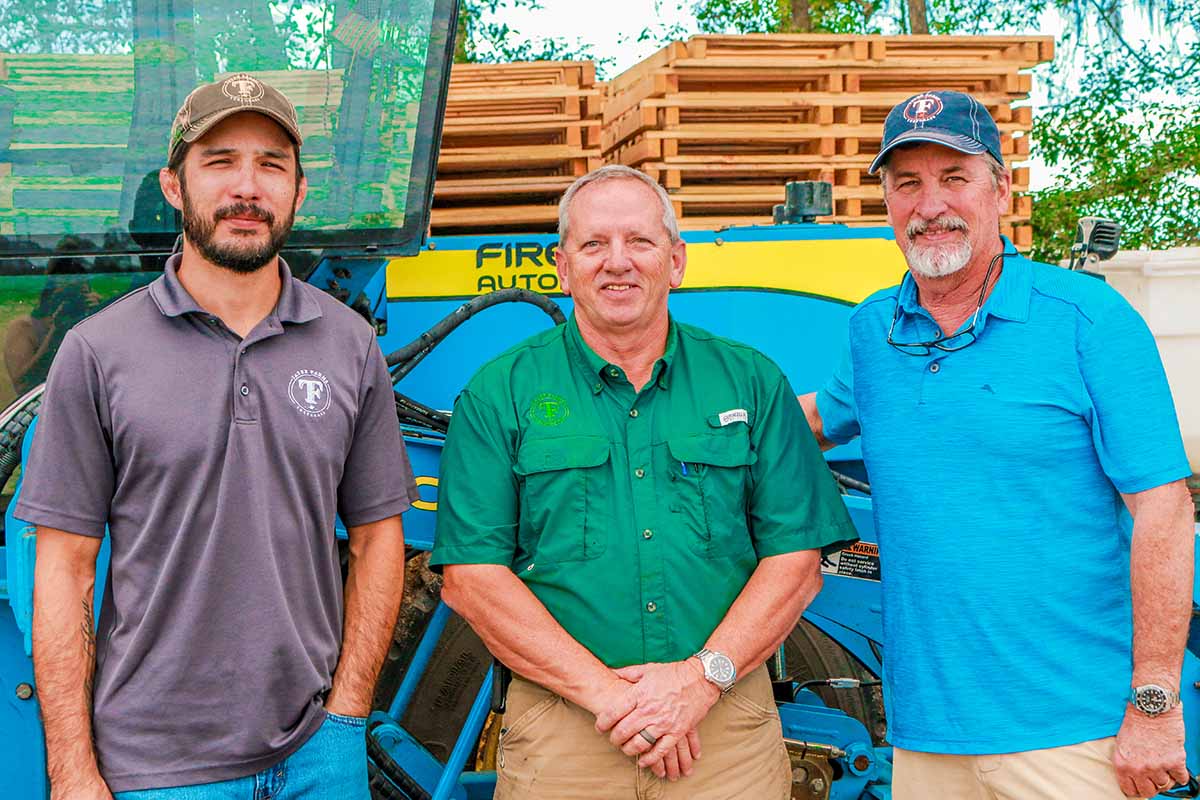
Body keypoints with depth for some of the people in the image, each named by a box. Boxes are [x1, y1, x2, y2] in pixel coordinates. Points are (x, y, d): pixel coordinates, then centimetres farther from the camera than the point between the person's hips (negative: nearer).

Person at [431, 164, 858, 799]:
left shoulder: (752, 383, 5)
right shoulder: (499, 394, 1)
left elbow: (796, 561, 1)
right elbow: (472, 579, -6)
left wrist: (703, 676, -12)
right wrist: (603, 689, -14)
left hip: (729, 726, 1)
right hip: (563, 734, -1)